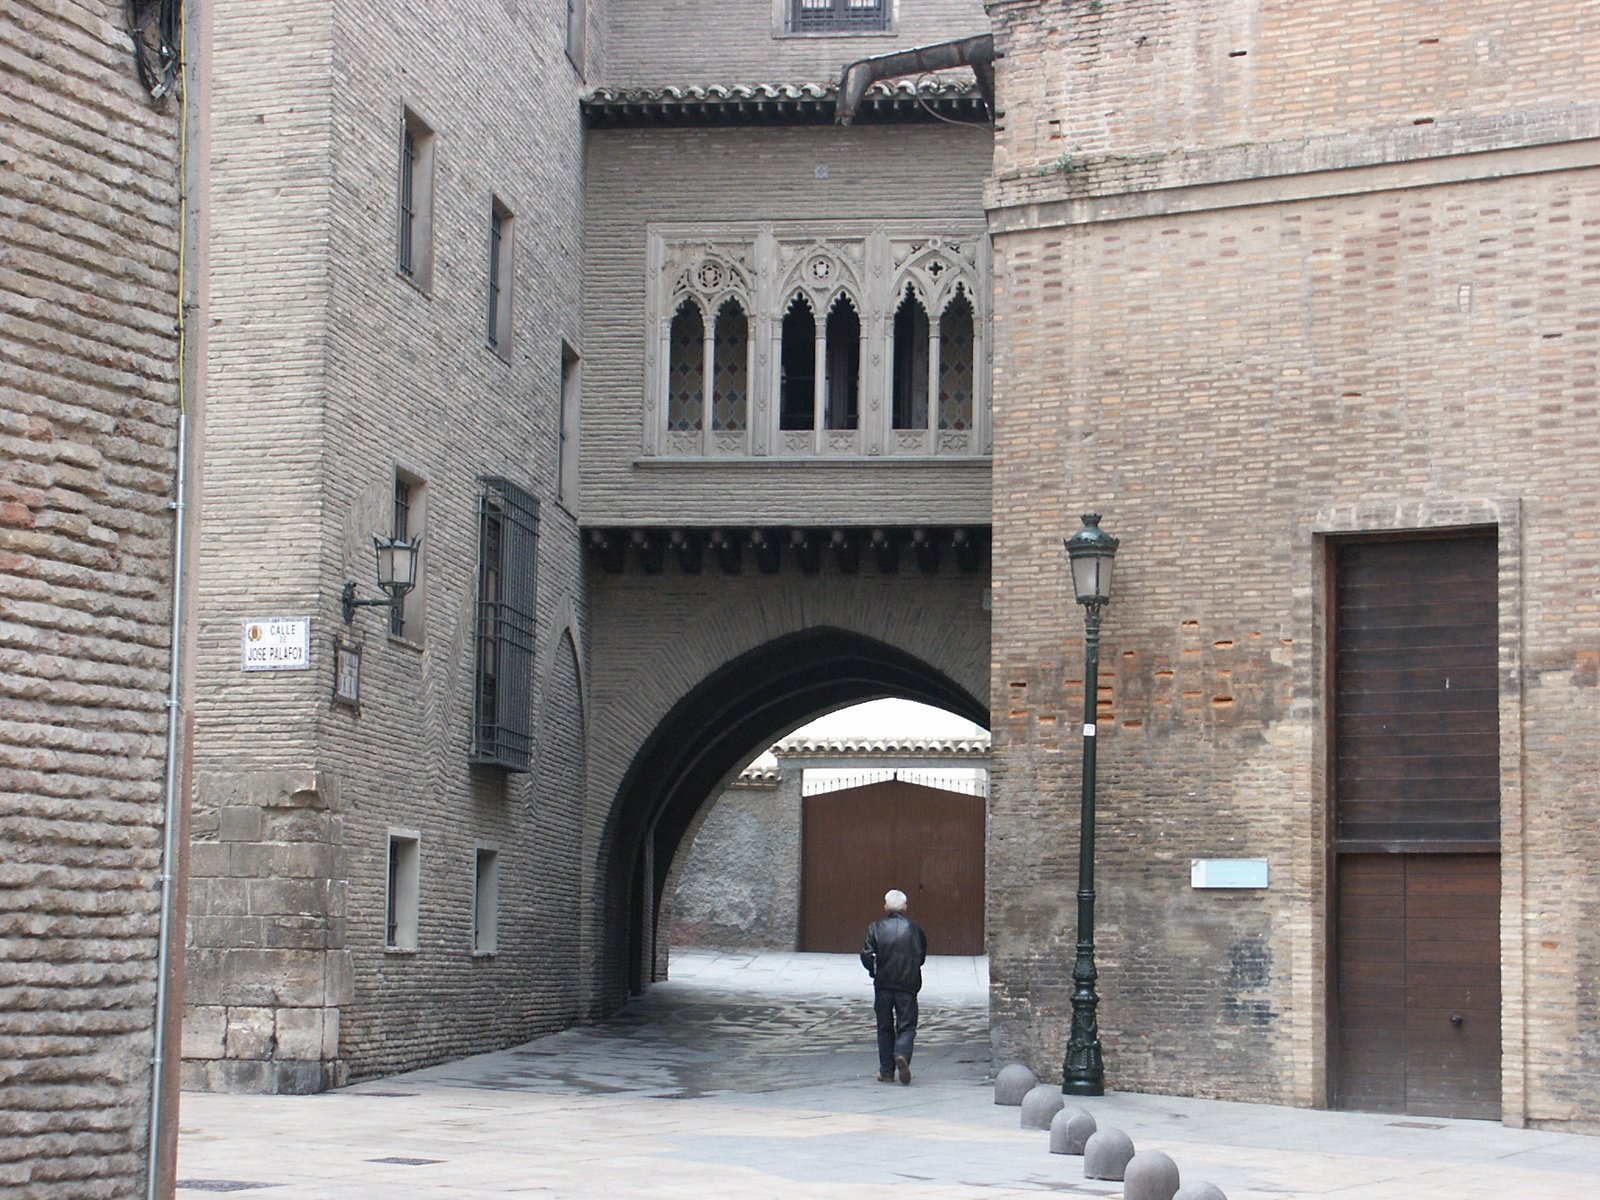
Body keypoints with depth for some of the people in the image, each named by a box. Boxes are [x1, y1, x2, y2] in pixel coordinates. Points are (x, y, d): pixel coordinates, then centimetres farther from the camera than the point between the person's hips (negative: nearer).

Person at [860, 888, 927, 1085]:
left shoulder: (876, 928, -2)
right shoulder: (914, 928, 2)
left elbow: (866, 955, -9)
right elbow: (922, 956, 7)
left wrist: (874, 971, 8)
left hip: (883, 985, 0)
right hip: (908, 984, 0)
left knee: (885, 1028, 11)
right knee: (906, 1026, 3)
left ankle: (886, 1071, 10)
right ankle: (902, 1054, -26)